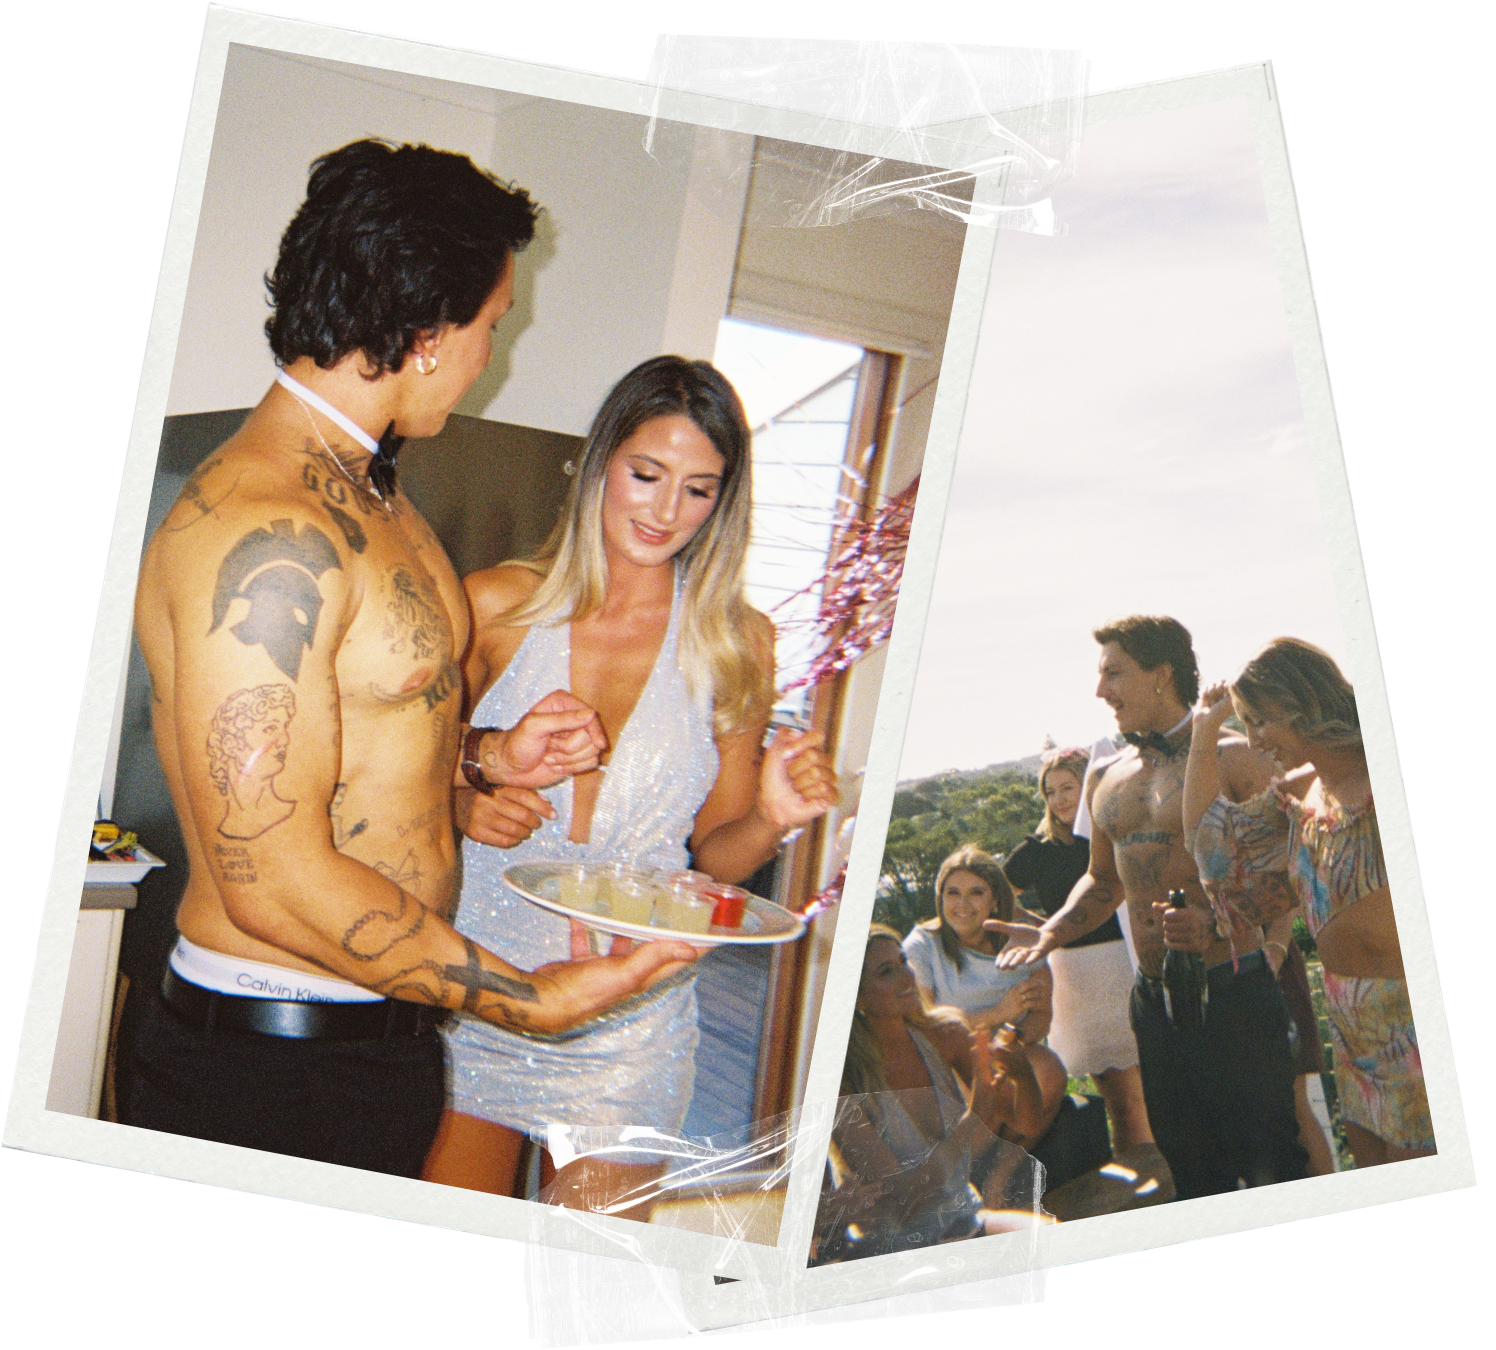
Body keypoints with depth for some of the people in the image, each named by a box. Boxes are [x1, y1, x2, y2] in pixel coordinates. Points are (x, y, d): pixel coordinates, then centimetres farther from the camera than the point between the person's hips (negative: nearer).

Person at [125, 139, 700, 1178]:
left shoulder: (369, 493, 10)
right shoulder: (263, 535, -23)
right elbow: (276, 883, -25)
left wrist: (488, 757, 6)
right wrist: (534, 1000, -18)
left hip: (383, 1041, 9)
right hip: (272, 1077, -9)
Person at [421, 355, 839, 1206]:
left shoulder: (736, 644, 0)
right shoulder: (497, 607, -3)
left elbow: (714, 856, 5)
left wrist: (770, 820, -16)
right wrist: (464, 803, -14)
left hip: (625, 1029, 0)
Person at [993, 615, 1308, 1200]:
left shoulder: (1234, 758, -9)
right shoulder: (1106, 779, 13)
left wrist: (1217, 924, -26)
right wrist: (1049, 933, 9)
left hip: (1235, 994, -6)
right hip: (1154, 1001, 7)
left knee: (1270, 1165, -1)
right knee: (1189, 1168, 16)